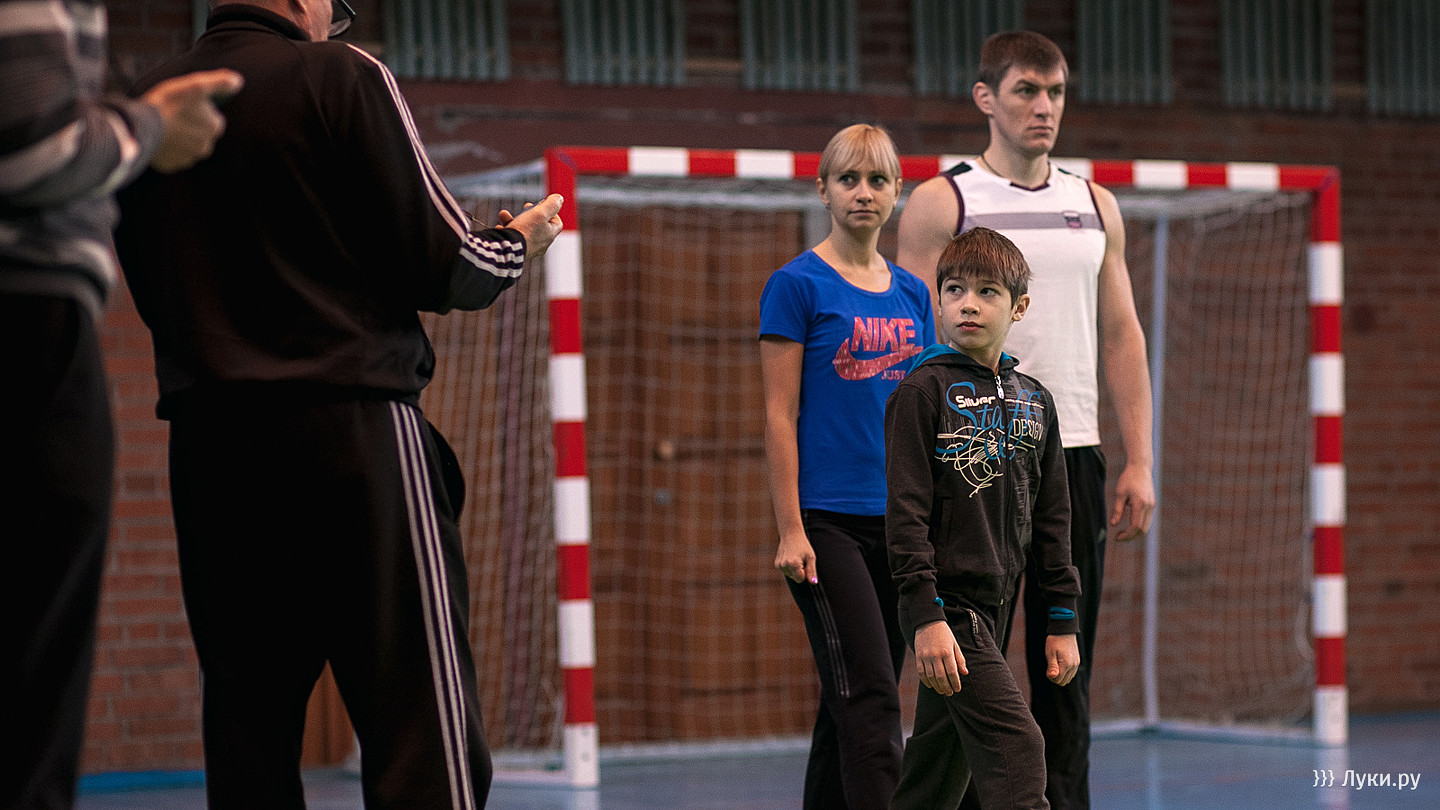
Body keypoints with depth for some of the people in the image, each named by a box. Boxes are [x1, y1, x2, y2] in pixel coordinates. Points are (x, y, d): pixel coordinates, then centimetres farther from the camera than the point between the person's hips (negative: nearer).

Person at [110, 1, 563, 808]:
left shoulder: (151, 102, 10)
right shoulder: (340, 76, -4)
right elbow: (444, 265, -5)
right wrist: (522, 243, 15)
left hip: (206, 444, 5)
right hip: (350, 427, -5)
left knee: (247, 742, 7)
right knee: (426, 739, -7)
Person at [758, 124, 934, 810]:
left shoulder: (911, 294, 13)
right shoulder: (798, 284, -4)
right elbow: (780, 417, -7)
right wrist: (790, 529, -12)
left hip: (900, 521, 6)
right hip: (827, 519, -6)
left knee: (850, 703, 9)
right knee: (870, 696, -14)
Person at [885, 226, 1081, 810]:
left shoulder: (1034, 401, 11)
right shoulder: (925, 390, -7)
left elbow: (1051, 519, 16)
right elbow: (907, 510, -12)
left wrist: (1062, 621, 13)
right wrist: (925, 617, -19)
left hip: (996, 604, 6)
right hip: (946, 599, -6)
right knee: (1016, 746, -16)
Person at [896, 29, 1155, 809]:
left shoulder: (1095, 205, 13)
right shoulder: (941, 202, -1)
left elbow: (1122, 337, 14)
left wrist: (1138, 462, 6)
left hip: (1072, 457, 4)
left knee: (1067, 669, 6)